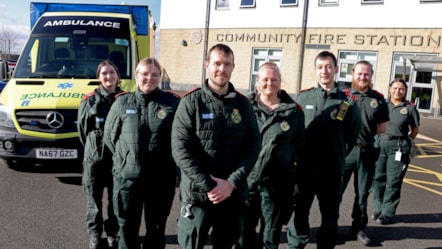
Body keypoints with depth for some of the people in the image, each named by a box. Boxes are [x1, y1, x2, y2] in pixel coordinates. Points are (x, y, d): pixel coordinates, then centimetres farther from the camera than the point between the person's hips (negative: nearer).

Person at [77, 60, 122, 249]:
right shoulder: (89, 100, -2)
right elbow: (82, 129, 7)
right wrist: (93, 147, 12)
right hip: (93, 157, 0)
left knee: (116, 197, 10)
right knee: (93, 198, 8)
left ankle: (112, 232, 27)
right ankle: (94, 233, 25)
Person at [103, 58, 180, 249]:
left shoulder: (173, 103, -3)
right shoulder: (122, 102, 3)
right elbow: (109, 136, 10)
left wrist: (171, 162, -1)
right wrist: (124, 157, 6)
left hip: (161, 179, -1)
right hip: (127, 177, 1)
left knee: (156, 229, 14)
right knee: (127, 228, 15)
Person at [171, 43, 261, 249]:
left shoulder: (243, 104, 5)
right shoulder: (191, 102, -5)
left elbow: (253, 146, 1)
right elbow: (180, 149, -11)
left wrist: (231, 183, -11)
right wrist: (208, 185, -15)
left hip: (233, 195, 3)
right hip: (197, 193, -3)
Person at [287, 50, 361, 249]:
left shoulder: (347, 101, -2)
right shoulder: (303, 97, 2)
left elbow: (352, 136, 7)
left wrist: (337, 156, 7)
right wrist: (298, 155, 8)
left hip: (332, 171, -1)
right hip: (304, 168, 1)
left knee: (330, 216, 13)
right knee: (299, 212, 11)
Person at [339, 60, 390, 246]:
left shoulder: (378, 99, 6)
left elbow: (383, 127, 12)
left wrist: (367, 132, -1)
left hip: (367, 151, 3)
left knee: (362, 192, 13)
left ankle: (359, 228, 27)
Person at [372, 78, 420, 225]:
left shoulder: (410, 108, 3)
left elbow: (415, 130, 10)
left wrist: (405, 142, 1)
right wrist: (377, 139, 5)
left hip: (398, 147, -2)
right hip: (380, 143, 3)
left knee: (393, 181, -2)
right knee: (378, 178, 7)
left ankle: (388, 213, 6)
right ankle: (378, 209, 19)